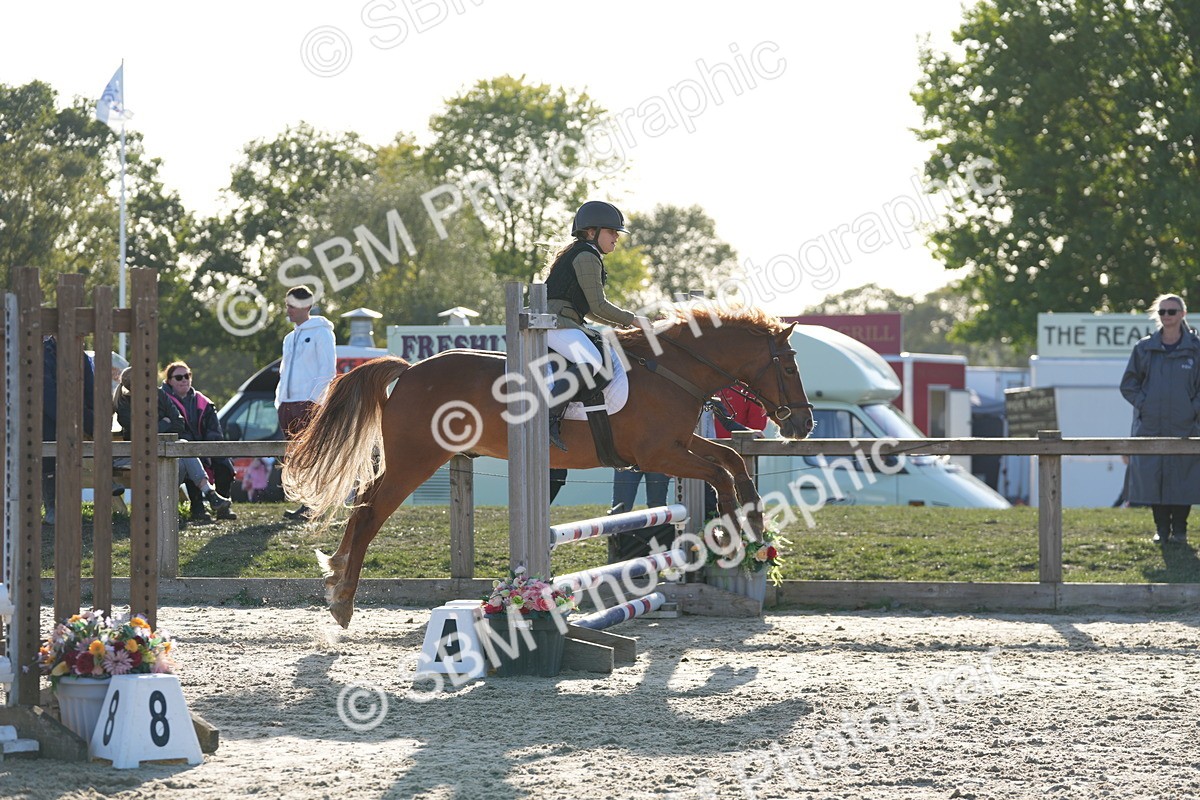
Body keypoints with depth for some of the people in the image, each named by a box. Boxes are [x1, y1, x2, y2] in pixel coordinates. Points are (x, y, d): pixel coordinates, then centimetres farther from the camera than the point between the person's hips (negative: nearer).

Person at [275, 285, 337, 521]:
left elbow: (328, 371, -10)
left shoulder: (321, 333, -3)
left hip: (309, 404, -8)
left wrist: (314, 400, -17)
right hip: (288, 404, 8)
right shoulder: (290, 338, 22)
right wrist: (280, 400, 14)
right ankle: (305, 503, 9)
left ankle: (311, 506, -15)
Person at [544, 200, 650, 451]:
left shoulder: (575, 254, 26)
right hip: (556, 322, -11)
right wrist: (632, 319, 1)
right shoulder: (587, 256, -7)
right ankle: (549, 415, -37)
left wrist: (620, 323, 25)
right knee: (591, 362, -31)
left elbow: (587, 308, 31)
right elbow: (598, 306, -10)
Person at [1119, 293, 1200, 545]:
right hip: (1150, 426, 1)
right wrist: (1143, 404, -2)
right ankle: (1161, 529, 9)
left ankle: (1179, 530, 11)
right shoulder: (1144, 348, 6)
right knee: (1152, 477, -1)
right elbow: (1128, 384, 11)